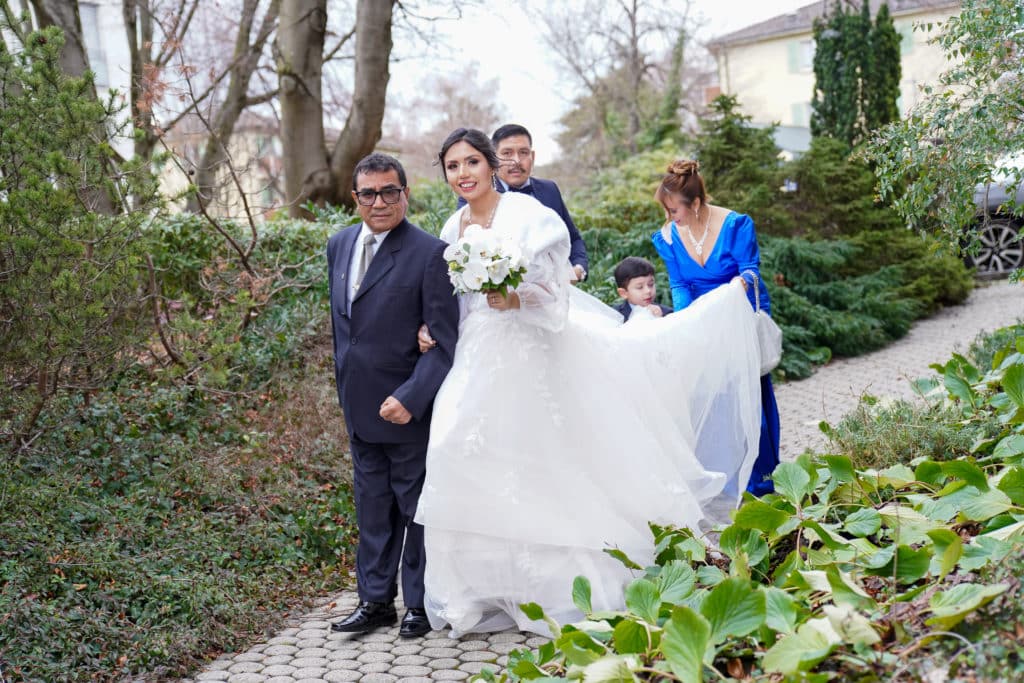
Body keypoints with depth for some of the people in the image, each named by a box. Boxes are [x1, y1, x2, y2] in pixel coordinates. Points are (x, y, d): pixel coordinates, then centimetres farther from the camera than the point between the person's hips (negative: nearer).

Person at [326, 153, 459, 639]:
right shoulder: (339, 245, 6)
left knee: (417, 506, 8)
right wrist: (344, 388, 16)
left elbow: (446, 342, -17)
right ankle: (375, 600, 30)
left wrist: (410, 398, -24)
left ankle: (421, 604, 23)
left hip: (409, 407, -6)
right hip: (360, 404, 7)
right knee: (371, 506, 16)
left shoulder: (430, 253, -15)